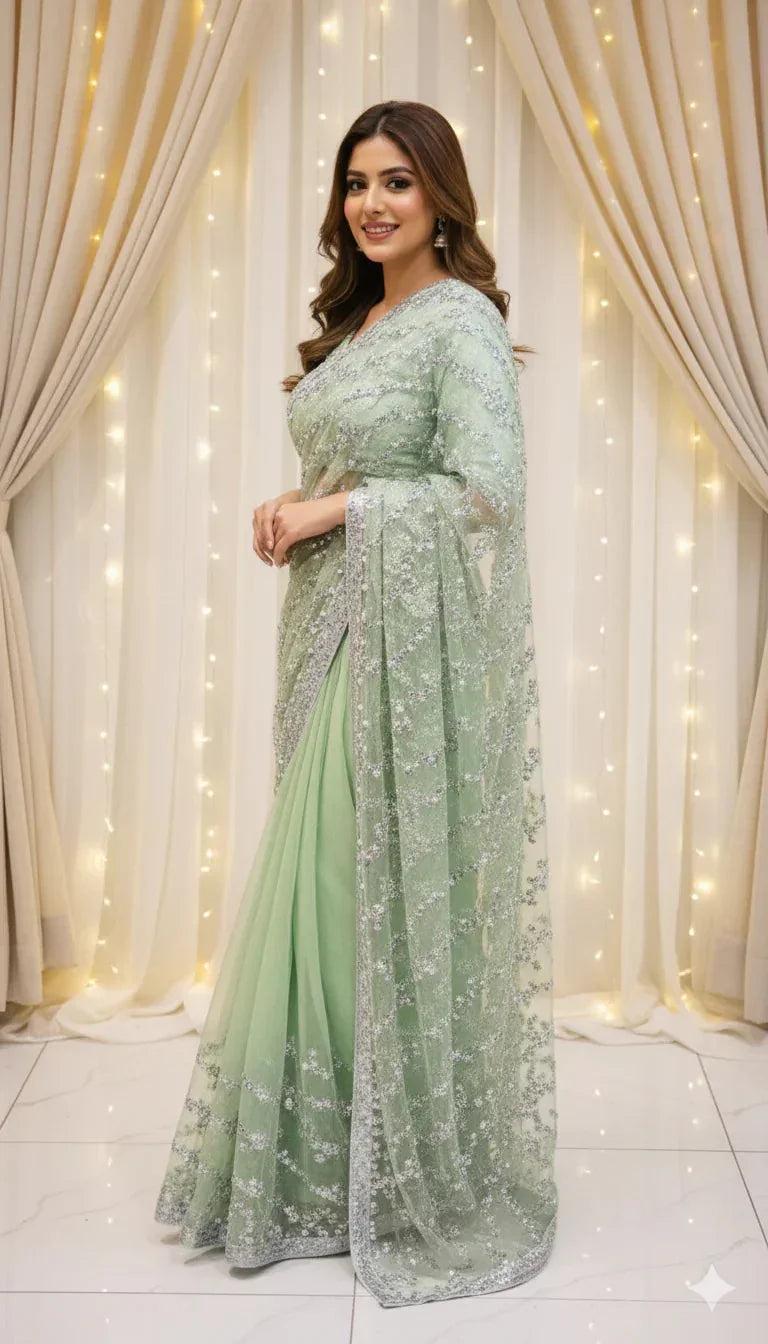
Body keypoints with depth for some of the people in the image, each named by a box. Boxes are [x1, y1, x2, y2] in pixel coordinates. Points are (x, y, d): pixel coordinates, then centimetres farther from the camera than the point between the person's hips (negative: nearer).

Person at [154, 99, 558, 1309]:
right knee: (326, 882, 10)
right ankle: (324, 1166, 26)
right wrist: (293, 513, 5)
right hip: (332, 628, 8)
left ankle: (431, 1179, 18)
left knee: (397, 883, -2)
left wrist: (336, 510, -13)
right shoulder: (355, 319, 18)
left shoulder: (461, 319, -8)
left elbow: (489, 490, -18)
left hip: (416, 637, -8)